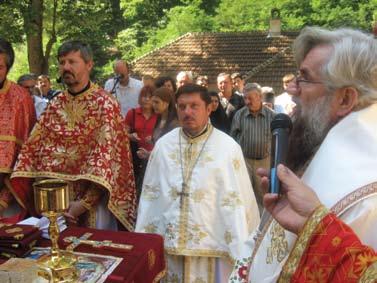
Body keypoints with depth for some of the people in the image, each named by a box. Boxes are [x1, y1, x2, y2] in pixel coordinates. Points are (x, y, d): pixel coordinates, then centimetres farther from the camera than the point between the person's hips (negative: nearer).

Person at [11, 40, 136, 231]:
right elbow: (33, 146, 5)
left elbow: (106, 155, -17)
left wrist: (85, 202, -23)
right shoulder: (55, 104, 6)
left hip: (92, 195, -5)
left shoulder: (104, 104, -10)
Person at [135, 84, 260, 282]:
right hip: (167, 243, 3)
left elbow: (237, 203, -8)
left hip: (212, 244, -2)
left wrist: (240, 253, -7)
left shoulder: (228, 147, -9)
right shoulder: (163, 145, 1)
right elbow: (149, 195, 6)